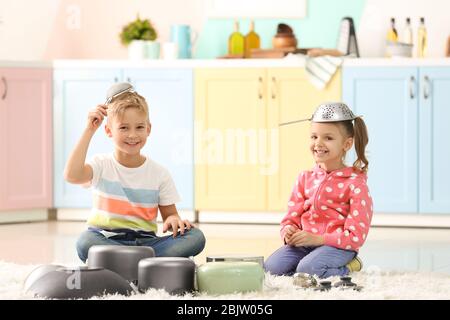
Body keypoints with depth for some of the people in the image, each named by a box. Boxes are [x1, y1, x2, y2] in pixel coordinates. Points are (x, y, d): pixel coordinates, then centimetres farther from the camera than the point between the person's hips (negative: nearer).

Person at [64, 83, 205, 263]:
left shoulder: (159, 174, 9)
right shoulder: (102, 165, 3)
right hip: (106, 239, -2)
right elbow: (72, 175, -18)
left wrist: (173, 220, -14)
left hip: (145, 241, 3)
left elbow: (169, 214, 13)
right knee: (85, 242, -38)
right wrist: (89, 130, -12)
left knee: (195, 237, -23)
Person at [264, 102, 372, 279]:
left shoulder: (355, 183, -6)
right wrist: (289, 231, -11)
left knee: (308, 269, -34)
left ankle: (346, 268, -3)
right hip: (303, 244, 6)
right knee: (271, 267, -19)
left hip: (337, 246, -6)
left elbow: (356, 235, -12)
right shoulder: (305, 178, 13)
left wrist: (317, 239, -19)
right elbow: (292, 217, 15)